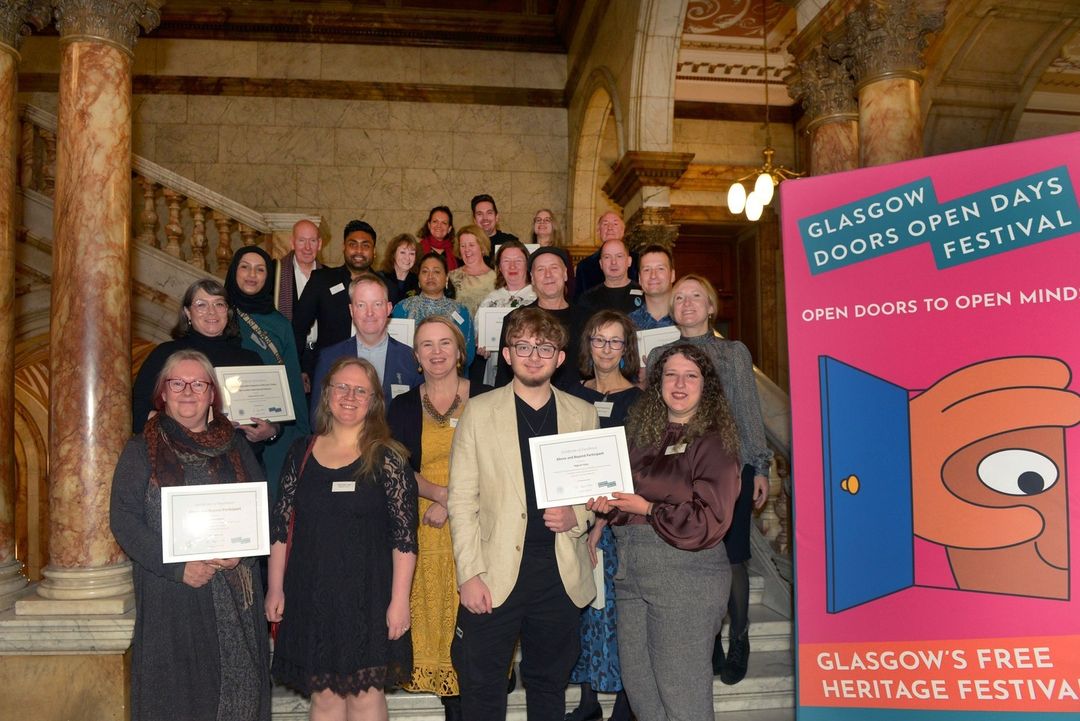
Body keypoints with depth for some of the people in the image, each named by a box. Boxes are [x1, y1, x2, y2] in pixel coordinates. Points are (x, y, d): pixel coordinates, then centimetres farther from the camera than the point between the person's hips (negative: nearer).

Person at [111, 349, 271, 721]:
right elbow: (123, 520, -4)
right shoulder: (141, 451, 4)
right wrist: (178, 566, -14)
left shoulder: (235, 447, 11)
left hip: (234, 591, 2)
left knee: (239, 685, 3)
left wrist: (241, 548, -10)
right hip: (169, 594, -2)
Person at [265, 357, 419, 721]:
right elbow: (281, 525, 9)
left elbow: (405, 535, -8)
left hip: (368, 595, -3)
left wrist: (399, 600, -11)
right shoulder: (302, 452, 5)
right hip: (311, 594, 3)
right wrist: (275, 588, 7)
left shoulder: (386, 457, -5)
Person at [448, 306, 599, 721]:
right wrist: (469, 574, -9)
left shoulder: (583, 414, 7)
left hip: (560, 573, 2)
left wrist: (577, 516, -8)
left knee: (549, 685, 15)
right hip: (496, 572, -2)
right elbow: (461, 499, -3)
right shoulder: (479, 411, 0)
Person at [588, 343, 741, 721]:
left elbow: (709, 521, -11)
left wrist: (648, 509, -14)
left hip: (685, 572, -6)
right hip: (631, 570, 7)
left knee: (681, 689, 2)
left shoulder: (713, 442, -7)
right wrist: (610, 504, -1)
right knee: (636, 680, 14)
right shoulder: (640, 431, 11)